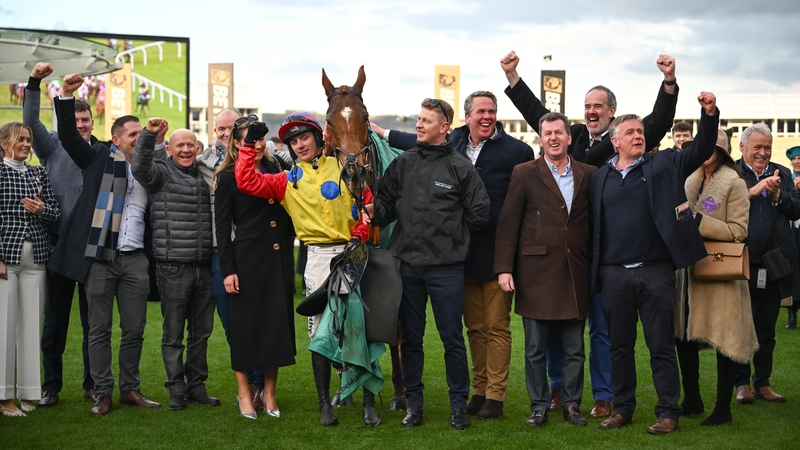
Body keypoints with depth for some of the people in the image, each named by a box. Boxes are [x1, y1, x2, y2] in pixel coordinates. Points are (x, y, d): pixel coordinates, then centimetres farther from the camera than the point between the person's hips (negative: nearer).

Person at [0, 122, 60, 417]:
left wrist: (42, 209, -9)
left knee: (31, 323, 4)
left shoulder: (39, 174, 14)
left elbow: (56, 213, 13)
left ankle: (28, 393, 10)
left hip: (35, 259, 4)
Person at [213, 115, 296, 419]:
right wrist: (227, 270, -9)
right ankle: (244, 393, 13)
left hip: (280, 259, 4)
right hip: (247, 260, -4)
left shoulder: (276, 171, 11)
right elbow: (222, 227, -3)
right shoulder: (228, 178, 0)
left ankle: (269, 392, 16)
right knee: (245, 324, 1)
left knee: (278, 323, 5)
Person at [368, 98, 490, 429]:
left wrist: (449, 233, 5)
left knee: (453, 339, 3)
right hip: (407, 266, 3)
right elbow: (386, 206, 5)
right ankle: (413, 403, 22)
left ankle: (459, 404, 16)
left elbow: (479, 215, 1)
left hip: (446, 268, -3)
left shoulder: (461, 168, -2)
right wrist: (375, 210, -16)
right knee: (410, 338, 11)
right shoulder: (402, 164, 7)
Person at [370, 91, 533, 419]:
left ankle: (495, 396, 7)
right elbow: (421, 143, 25)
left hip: (497, 255, -5)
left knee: (497, 327, 0)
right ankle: (479, 391, 20)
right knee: (474, 327, 12)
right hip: (465, 253, 5)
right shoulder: (454, 144, 8)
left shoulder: (517, 151, -8)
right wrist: (380, 132, 33)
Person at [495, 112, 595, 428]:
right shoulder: (525, 174, 2)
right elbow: (507, 224, -1)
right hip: (536, 274, -2)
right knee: (535, 348, 5)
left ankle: (572, 404, 21)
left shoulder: (588, 175, 8)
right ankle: (539, 406, 16)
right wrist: (504, 268, -8)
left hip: (575, 275, 2)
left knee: (574, 348, 8)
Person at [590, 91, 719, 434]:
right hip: (614, 274, 2)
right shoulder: (599, 177, 9)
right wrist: (594, 271, 4)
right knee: (619, 346, 11)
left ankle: (668, 413, 9)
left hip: (656, 272, -2)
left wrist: (709, 114, -21)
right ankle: (622, 409, 22)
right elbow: (594, 226, 9)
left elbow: (701, 151, -5)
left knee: (661, 346, 2)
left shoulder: (663, 165, 5)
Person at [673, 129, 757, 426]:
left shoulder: (734, 184, -8)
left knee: (723, 340, -1)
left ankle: (723, 409, 8)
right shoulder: (691, 182, 13)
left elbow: (738, 231, -15)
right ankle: (691, 401, 23)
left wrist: (699, 221, -20)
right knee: (683, 335, 9)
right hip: (689, 267, 7)